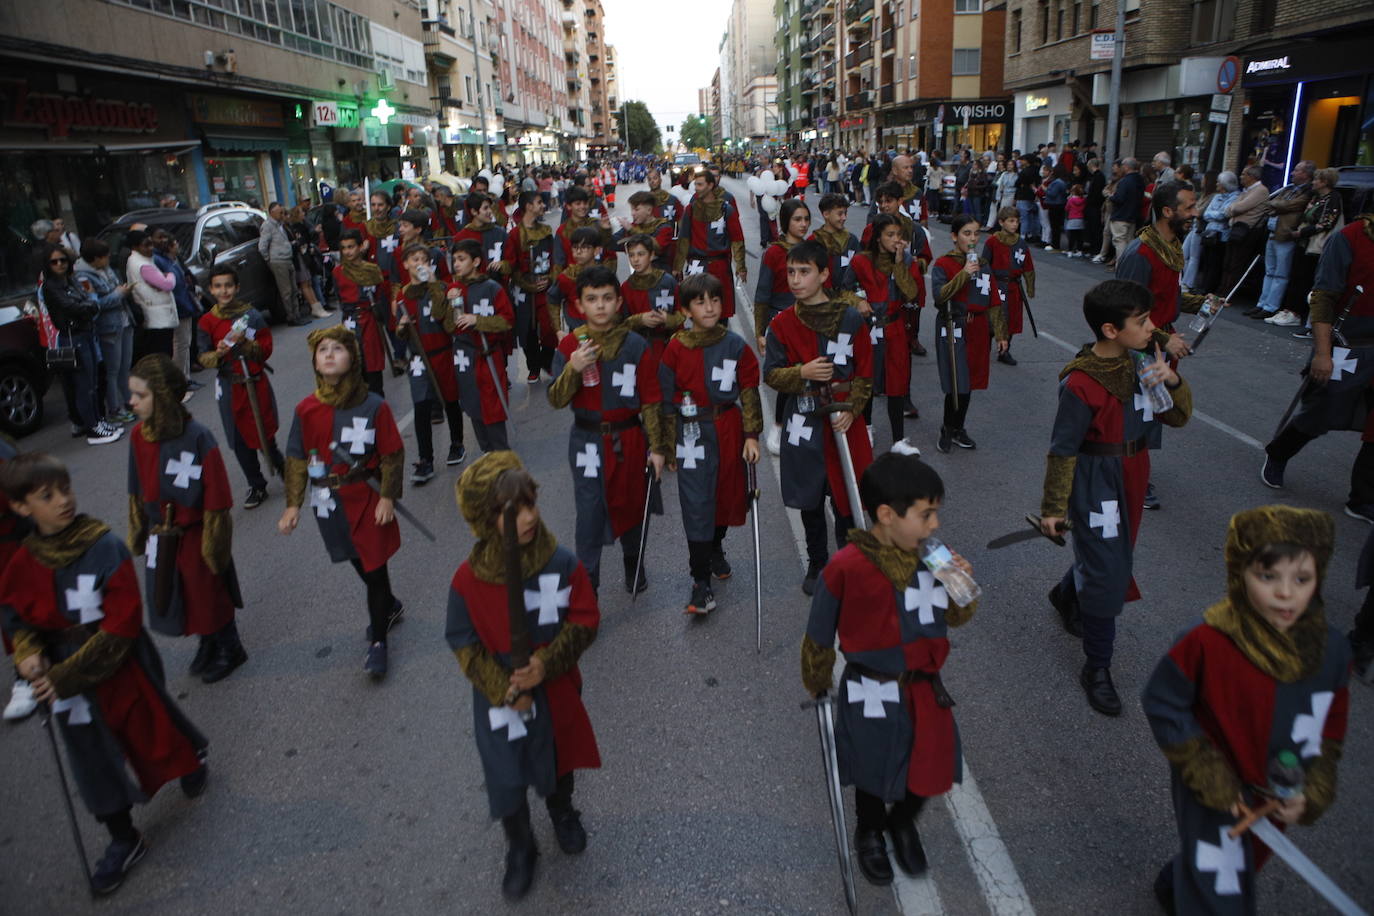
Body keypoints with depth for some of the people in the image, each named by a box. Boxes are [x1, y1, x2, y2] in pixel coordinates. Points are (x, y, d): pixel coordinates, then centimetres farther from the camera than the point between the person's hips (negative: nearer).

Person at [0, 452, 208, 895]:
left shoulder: (104, 547, -20)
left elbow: (122, 626, -21)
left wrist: (68, 674, -20)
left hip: (121, 669, -4)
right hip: (66, 682, 4)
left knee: (151, 729, 17)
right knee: (93, 758, 15)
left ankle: (192, 762, 52)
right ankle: (124, 840, 35)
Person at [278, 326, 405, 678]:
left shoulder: (374, 406, -12)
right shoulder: (306, 410, -3)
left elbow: (392, 454, -6)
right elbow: (297, 459, 3)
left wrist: (387, 497, -8)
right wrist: (293, 504, 1)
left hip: (367, 497, -3)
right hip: (329, 502, 4)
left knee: (374, 566, 2)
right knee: (359, 563, 17)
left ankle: (378, 640, 18)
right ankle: (389, 607, 45)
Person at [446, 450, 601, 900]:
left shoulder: (561, 563, -21)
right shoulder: (468, 580, -21)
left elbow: (584, 622, -12)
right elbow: (464, 645, -11)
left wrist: (546, 664, -24)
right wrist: (507, 692, -16)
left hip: (556, 689, 1)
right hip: (500, 698, -1)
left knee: (558, 759, 25)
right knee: (507, 781, 12)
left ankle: (562, 812, 59)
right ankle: (520, 849, 43)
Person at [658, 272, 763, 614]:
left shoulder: (735, 345, -2)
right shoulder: (676, 349, -5)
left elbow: (749, 392, 2)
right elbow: (666, 399, 1)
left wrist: (751, 435, -3)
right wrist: (668, 445, 1)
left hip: (729, 429, 2)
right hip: (692, 433, -2)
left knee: (727, 493, 15)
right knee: (696, 505, -4)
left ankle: (715, 548, 45)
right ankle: (701, 582, 4)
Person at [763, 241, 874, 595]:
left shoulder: (851, 319, -5)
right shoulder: (782, 324, -2)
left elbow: (865, 372, -1)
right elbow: (771, 375, 0)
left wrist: (851, 410, -14)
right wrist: (802, 373, -19)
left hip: (845, 422, -1)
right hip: (803, 424, 2)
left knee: (845, 495, 4)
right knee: (809, 499, 13)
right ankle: (816, 563, 31)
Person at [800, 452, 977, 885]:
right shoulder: (846, 569, -26)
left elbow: (954, 617, 6)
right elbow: (819, 639, -10)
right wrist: (817, 689, 5)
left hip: (925, 690, 4)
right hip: (872, 697, -4)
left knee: (931, 772, 19)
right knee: (873, 776, 20)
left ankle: (902, 821, 54)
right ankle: (870, 833, 53)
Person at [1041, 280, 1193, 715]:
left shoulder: (1142, 361, -2)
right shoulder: (1081, 383, -23)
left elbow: (1177, 418, 4)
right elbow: (1062, 450, -15)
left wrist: (1173, 381, -16)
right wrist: (1053, 508, -9)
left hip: (1132, 479, 8)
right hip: (1096, 486, -7)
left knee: (1112, 554, 24)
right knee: (1108, 574, -4)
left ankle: (1065, 595, 55)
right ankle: (1097, 668, 14)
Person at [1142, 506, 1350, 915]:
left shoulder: (1331, 650, -15)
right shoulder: (1207, 643, -29)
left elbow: (1331, 727, 0)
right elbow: (1161, 702, -17)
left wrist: (1312, 791, -9)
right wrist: (1206, 773, -17)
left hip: (1277, 801, 5)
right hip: (1214, 800, -5)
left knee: (1248, 865, 30)